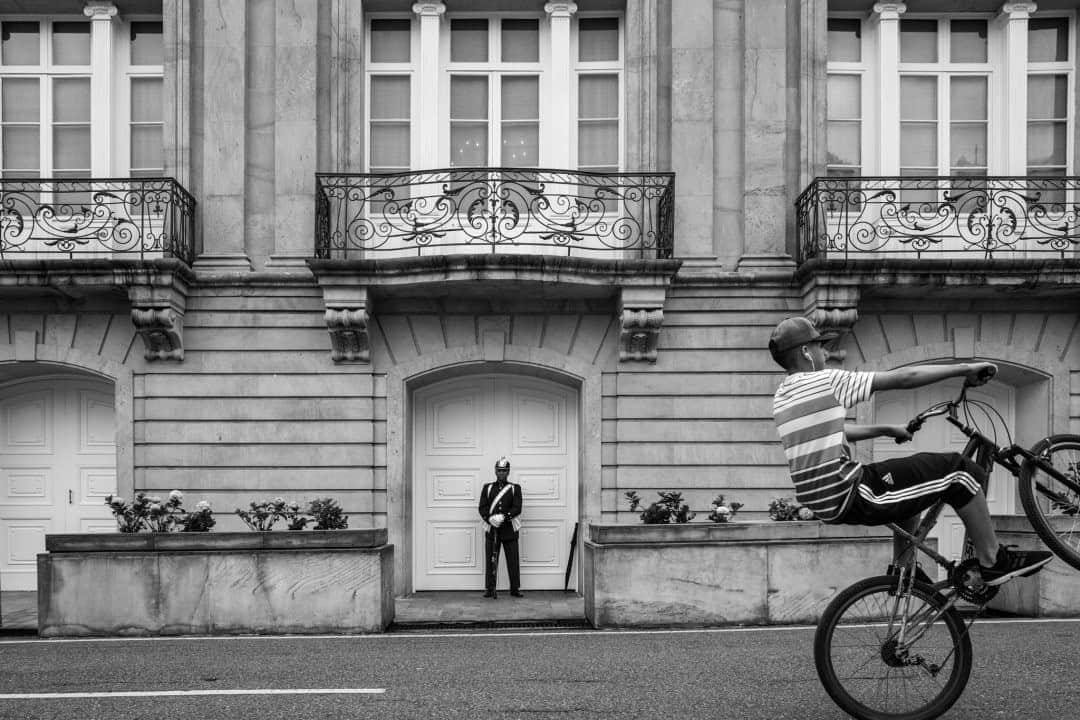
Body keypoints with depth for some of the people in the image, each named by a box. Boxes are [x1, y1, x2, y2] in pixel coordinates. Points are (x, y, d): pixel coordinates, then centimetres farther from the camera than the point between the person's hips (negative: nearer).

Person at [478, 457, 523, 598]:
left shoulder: (515, 488, 6)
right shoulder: (488, 488, 10)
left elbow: (517, 508, -5)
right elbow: (482, 508, 2)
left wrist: (504, 517, -20)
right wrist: (490, 518, -16)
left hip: (509, 529, -1)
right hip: (491, 529, 1)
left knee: (513, 560, 1)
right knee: (490, 560, 1)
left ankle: (515, 588, 10)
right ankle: (489, 589, 8)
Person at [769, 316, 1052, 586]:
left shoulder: (781, 398, 12)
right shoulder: (826, 380, -13)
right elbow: (903, 378, -12)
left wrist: (888, 430, 27)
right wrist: (965, 369, -3)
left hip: (824, 504, 9)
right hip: (853, 498, -9)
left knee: (910, 479, 32)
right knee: (958, 471, -2)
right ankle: (993, 562, 9)